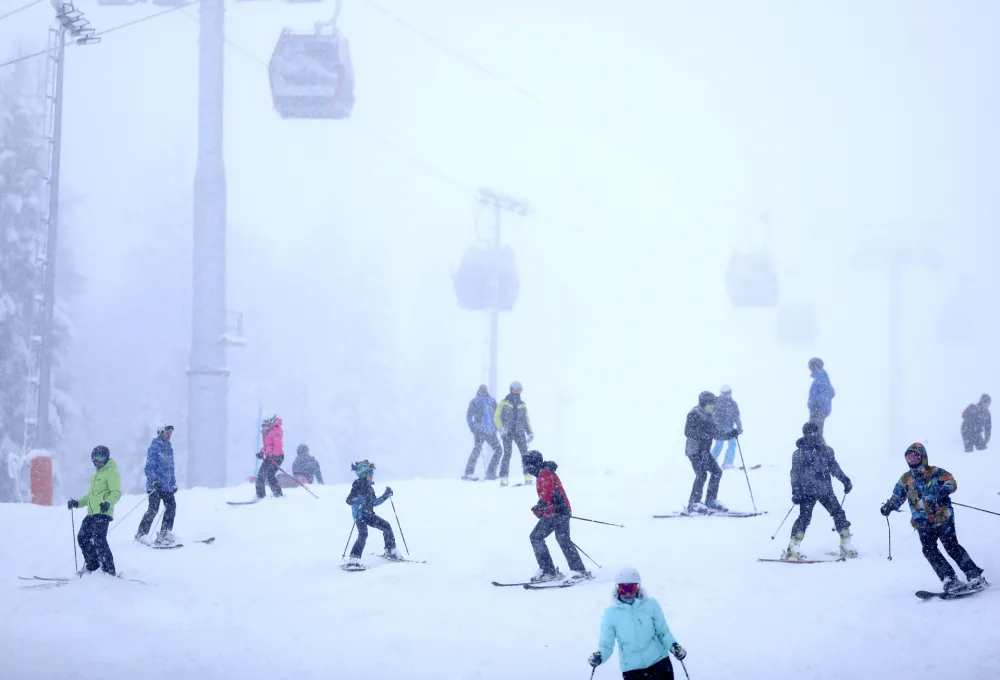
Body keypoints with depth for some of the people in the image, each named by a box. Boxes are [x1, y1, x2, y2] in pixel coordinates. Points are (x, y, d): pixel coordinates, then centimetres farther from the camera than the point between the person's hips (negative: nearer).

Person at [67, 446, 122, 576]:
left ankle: (109, 570, -15)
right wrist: (77, 503, 27)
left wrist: (108, 502, -33)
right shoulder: (97, 474, 25)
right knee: (83, 538, 7)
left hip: (103, 513, -10)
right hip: (92, 514, 10)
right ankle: (92, 566, 17)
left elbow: (116, 492, -16)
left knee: (98, 540, -17)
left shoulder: (111, 472, -4)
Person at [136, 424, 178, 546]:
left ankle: (164, 534, 5)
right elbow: (150, 466, -14)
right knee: (153, 509, -11)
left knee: (171, 507, -1)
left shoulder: (169, 447, 18)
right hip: (155, 485, -8)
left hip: (167, 486, 8)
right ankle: (141, 534, -3)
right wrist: (154, 480, -27)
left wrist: (174, 483, 24)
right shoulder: (154, 447, -7)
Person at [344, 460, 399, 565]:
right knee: (363, 534, -25)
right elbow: (349, 500, -16)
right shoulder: (358, 485, -10)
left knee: (386, 526, 5)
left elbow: (374, 502, 22)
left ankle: (390, 552, 19)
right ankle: (354, 559, -25)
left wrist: (386, 495, 15)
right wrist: (358, 499, -36)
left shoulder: (369, 487, 13)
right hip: (360, 515, -8)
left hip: (369, 515, 8)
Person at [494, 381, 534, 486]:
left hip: (519, 432, 4)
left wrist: (530, 432, 14)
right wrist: (501, 428, -15)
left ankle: (528, 477, -6)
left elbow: (526, 419, 23)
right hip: (507, 433, -4)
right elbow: (497, 417, 0)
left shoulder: (522, 405, 16)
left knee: (525, 453, -8)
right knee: (507, 454, -12)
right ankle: (503, 479, -11)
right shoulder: (504, 403, 3)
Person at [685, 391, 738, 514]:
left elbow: (716, 434, 21)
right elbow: (688, 432, -16)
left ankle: (711, 501, 11)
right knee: (701, 474, -18)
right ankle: (694, 503, -16)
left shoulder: (709, 417, 19)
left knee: (717, 472, 4)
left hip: (705, 451, 9)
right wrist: (702, 435, -26)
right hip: (695, 449, -9)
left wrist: (731, 434, 12)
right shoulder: (694, 414, -7)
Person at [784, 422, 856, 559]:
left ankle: (846, 546, 5)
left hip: (826, 490, 3)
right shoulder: (799, 454, 1)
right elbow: (795, 474, 2)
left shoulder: (826, 450, 9)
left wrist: (845, 480, 11)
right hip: (807, 492, -3)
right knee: (805, 517, -15)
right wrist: (796, 492, -7)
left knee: (838, 513, -3)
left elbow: (834, 467, 19)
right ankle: (793, 549, -13)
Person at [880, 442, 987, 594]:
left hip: (943, 519, -4)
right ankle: (951, 582, -13)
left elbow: (951, 482, -10)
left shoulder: (935, 473, 1)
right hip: (923, 523, 4)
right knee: (929, 550, -13)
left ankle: (975, 576, -5)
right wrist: (889, 506, 4)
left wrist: (944, 491, -30)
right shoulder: (906, 479, 14)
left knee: (951, 547, -12)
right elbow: (897, 496, 23)